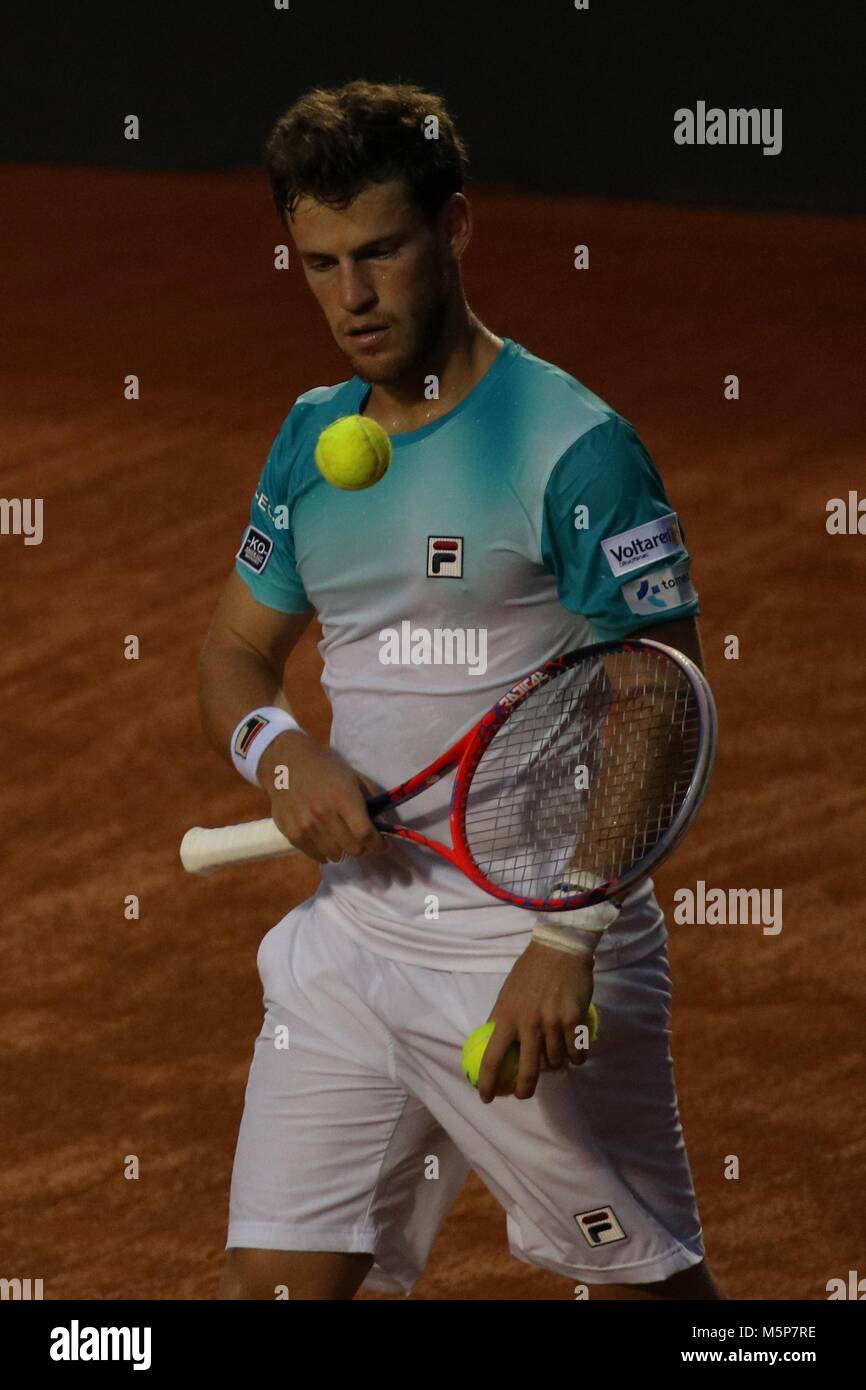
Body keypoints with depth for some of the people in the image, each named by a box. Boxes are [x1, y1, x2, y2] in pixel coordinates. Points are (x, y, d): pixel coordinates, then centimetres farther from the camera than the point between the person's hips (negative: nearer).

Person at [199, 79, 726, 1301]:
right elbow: (236, 651, 19)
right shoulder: (310, 441, 10)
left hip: (530, 932, -6)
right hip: (353, 919, 6)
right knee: (270, 1274, 0)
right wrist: (281, 753, -5)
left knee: (646, 1281, 1)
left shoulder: (575, 444, -11)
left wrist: (568, 939, -22)